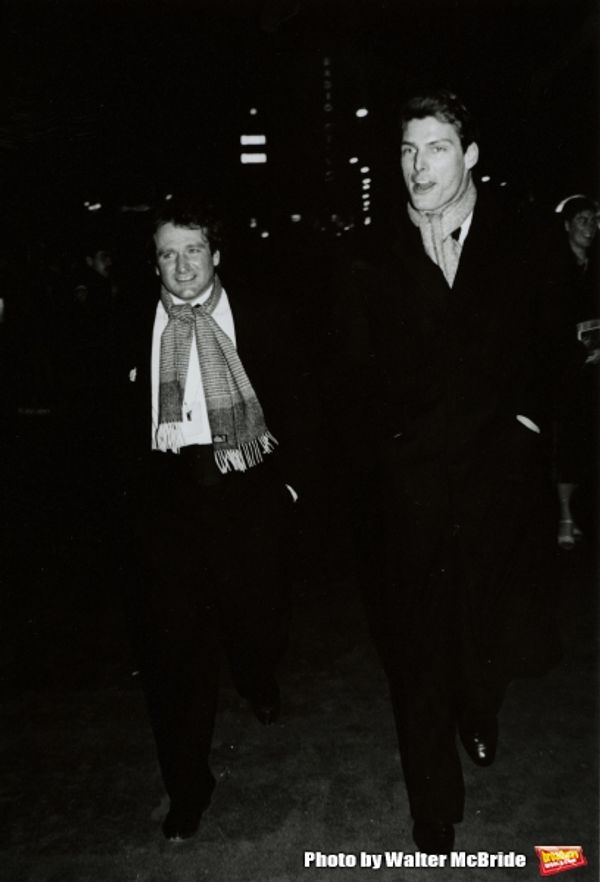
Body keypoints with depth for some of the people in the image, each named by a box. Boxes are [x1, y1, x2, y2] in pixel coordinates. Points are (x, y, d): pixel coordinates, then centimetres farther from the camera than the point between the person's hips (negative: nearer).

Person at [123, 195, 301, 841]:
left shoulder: (259, 316, 3)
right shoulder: (135, 328, 5)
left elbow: (291, 401, 5)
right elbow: (122, 423, 9)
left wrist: (287, 471, -1)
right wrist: (136, 493, 5)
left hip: (250, 492, 0)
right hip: (169, 500, 0)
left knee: (257, 614, 12)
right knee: (172, 643, 1)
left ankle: (259, 682, 53)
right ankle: (187, 787, 20)